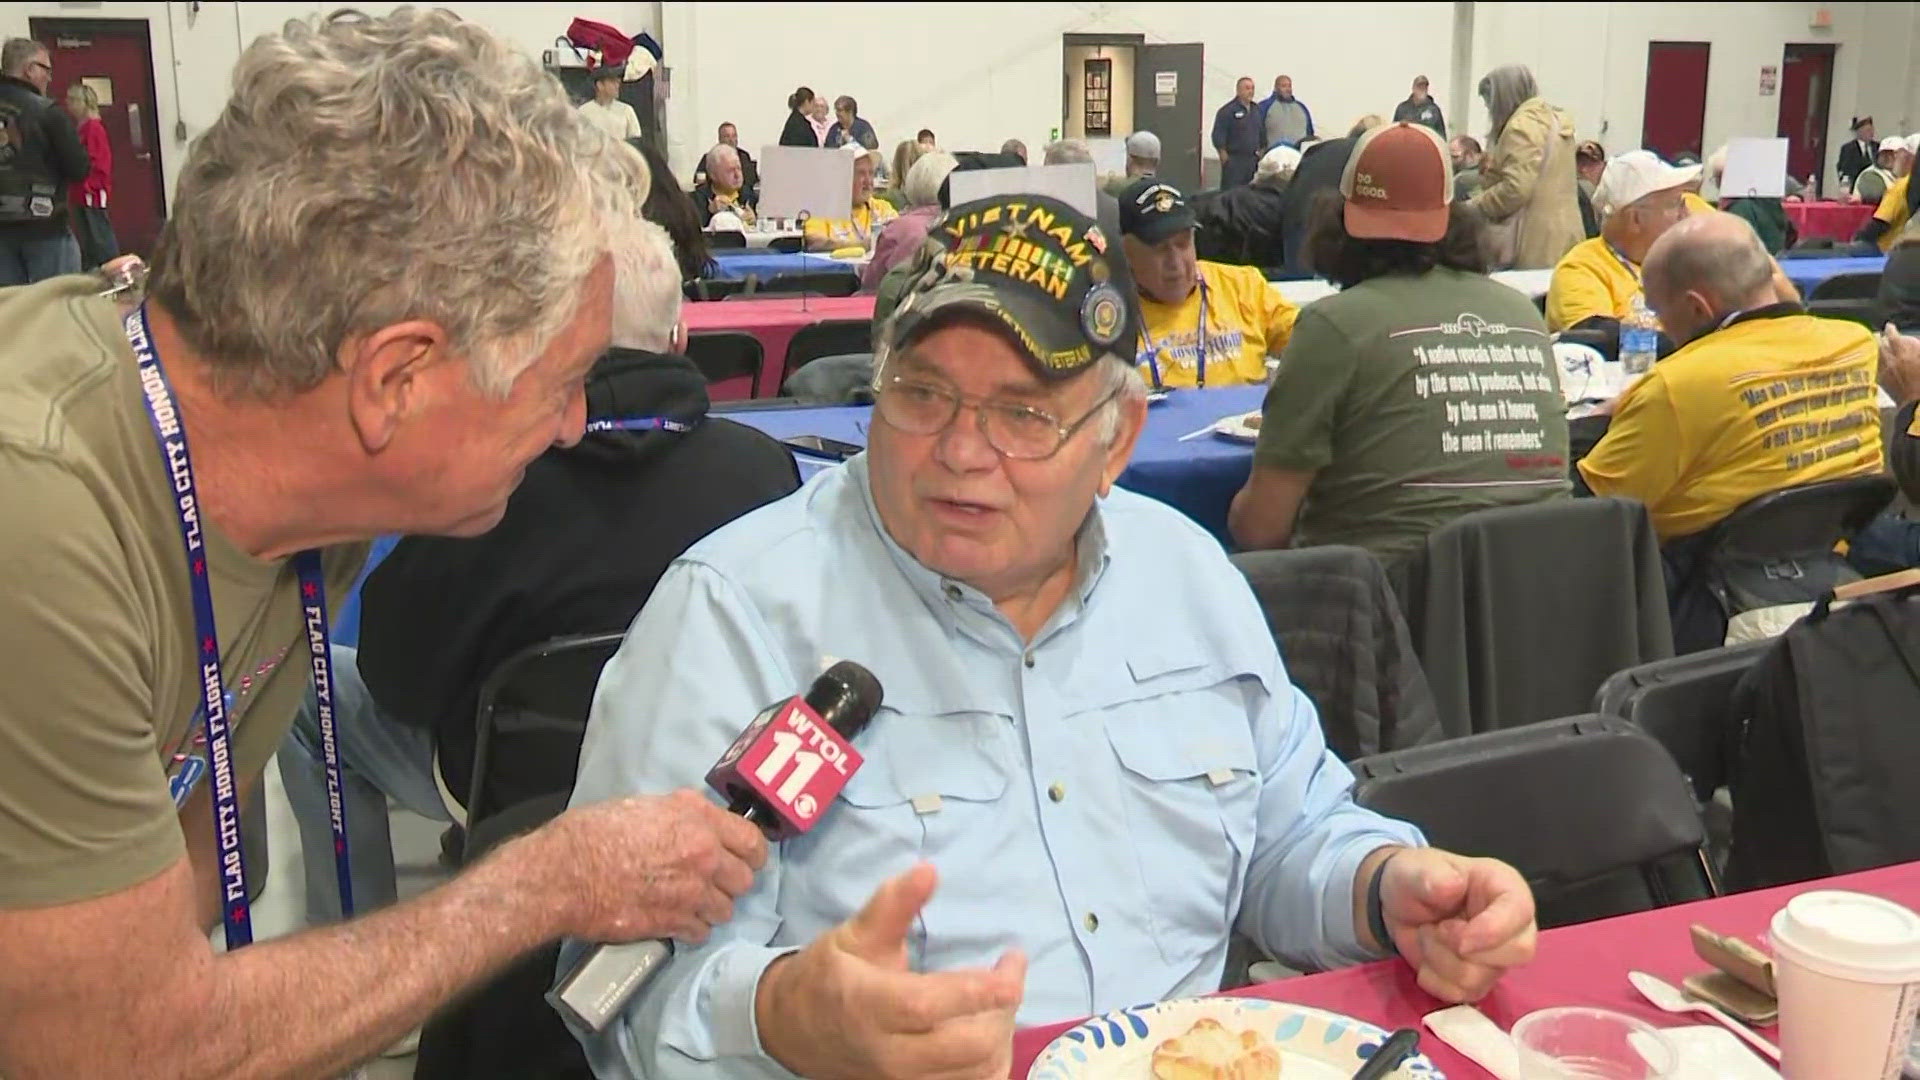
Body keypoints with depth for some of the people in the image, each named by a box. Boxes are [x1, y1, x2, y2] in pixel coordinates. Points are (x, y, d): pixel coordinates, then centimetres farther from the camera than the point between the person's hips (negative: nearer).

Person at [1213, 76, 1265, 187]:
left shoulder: (1257, 110, 14)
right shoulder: (1227, 111, -6)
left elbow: (1262, 134, 22)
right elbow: (1218, 136, -9)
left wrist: (1262, 151, 16)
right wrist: (1224, 156, -12)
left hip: (1253, 160, 7)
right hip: (1234, 160, -7)